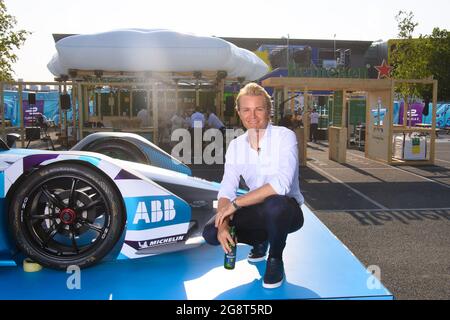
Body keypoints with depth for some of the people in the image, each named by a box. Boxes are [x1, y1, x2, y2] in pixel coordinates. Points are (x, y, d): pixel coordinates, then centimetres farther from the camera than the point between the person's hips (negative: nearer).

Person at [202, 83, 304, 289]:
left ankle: (275, 259, -7)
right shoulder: (235, 146, 0)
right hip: (258, 211, 5)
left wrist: (235, 204, -28)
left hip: (285, 210, -5)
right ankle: (260, 240, 17)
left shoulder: (285, 136, -16)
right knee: (211, 233, -14)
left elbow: (281, 184, -31)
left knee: (274, 204, -39)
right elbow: (226, 190, -5)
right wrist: (223, 224, -24)